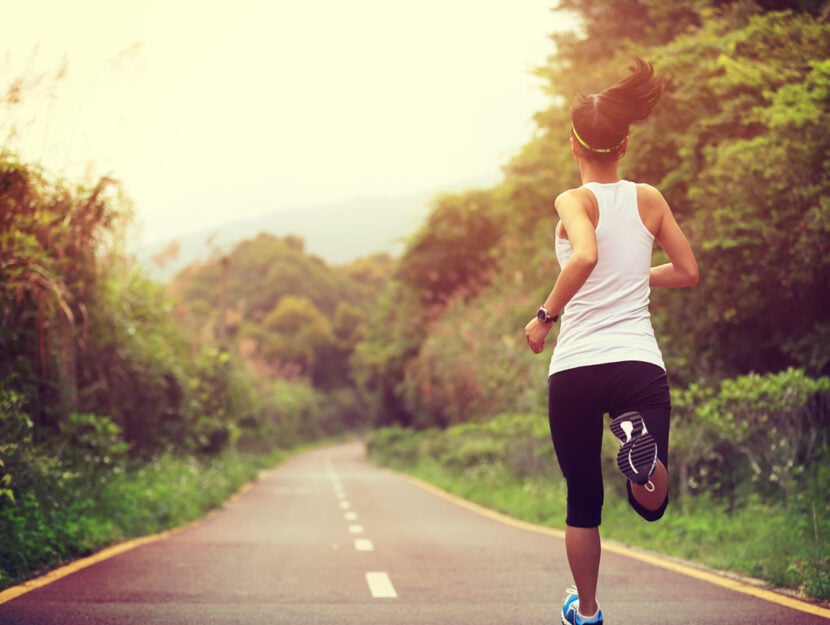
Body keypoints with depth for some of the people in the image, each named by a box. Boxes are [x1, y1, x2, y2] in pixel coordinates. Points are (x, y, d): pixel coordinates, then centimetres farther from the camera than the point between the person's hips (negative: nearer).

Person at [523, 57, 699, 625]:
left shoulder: (575, 201, -4)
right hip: (640, 363, 1)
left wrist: (545, 316, -13)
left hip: (575, 367, -1)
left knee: (583, 502, 16)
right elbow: (688, 272, 13)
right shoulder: (650, 199, 7)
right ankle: (641, 438, -26)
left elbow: (585, 255, -25)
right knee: (652, 505, 7)